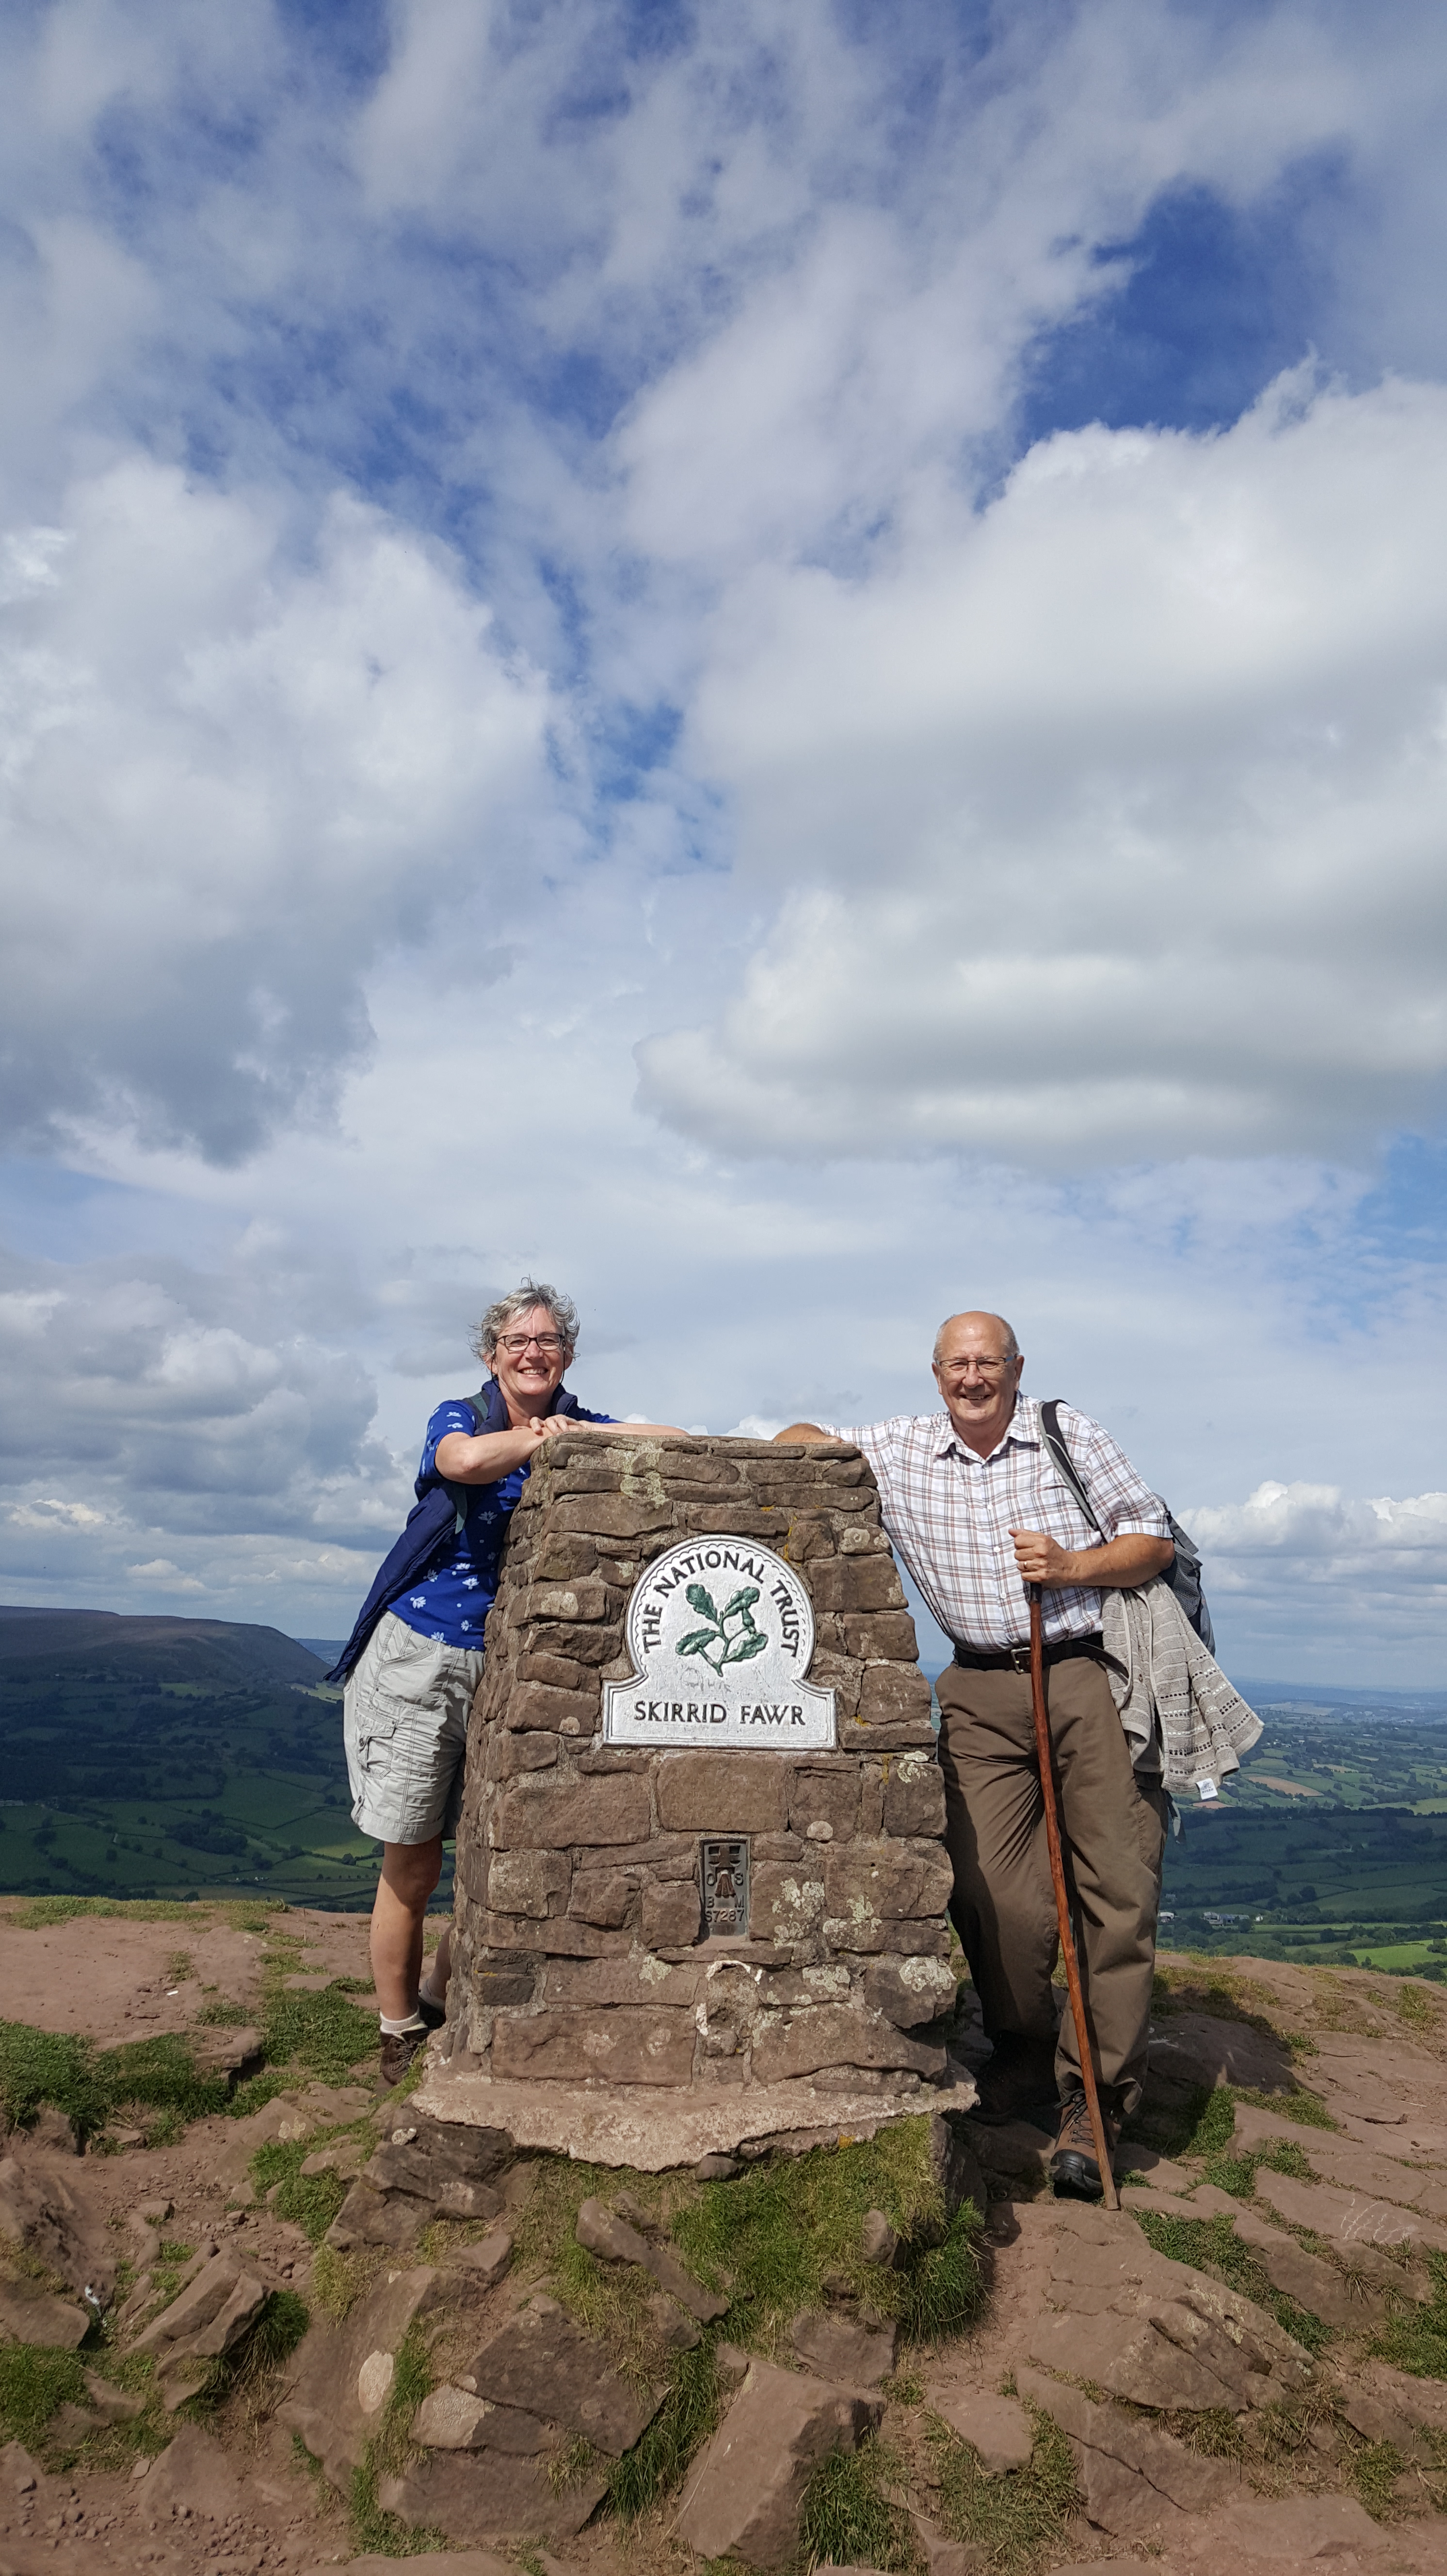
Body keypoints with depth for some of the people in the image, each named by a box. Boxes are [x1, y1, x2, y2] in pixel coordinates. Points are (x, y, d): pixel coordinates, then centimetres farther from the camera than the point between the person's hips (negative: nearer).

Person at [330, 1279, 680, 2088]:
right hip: (419, 1656, -2)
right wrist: (541, 1437, -14)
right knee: (414, 1863, 4)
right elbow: (464, 1460, -27)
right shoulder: (458, 1417, -2)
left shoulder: (582, 1427, 6)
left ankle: (443, 2001, 30)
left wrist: (575, 1433, -15)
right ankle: (400, 2035, 23)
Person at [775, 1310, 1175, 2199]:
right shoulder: (903, 1448, 7)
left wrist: (1073, 1567, -11)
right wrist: (797, 1447, -9)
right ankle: (1025, 2052, 22)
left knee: (1120, 1886, -4)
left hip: (1091, 1676, -1)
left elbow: (1155, 1539, 6)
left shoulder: (1073, 1436, 3)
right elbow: (808, 1440, 15)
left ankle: (1093, 2102, 7)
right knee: (991, 1892, -3)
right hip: (982, 1695, 2)